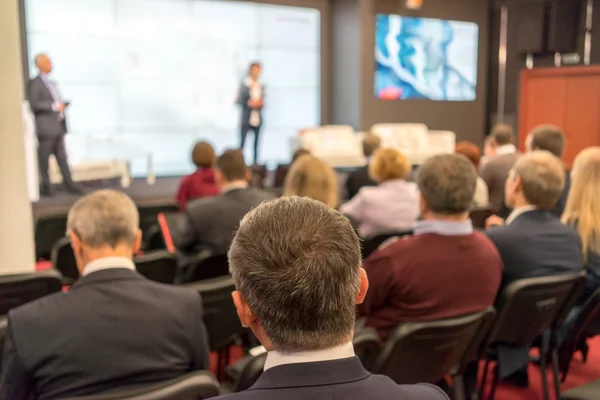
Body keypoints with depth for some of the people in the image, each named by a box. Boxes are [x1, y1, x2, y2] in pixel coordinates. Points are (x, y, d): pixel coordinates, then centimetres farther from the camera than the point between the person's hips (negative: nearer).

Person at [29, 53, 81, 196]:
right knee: (44, 158, -2)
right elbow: (34, 103, -15)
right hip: (46, 127, -7)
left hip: (58, 126, 7)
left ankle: (69, 184, 4)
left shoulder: (52, 83, 22)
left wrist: (62, 105, 9)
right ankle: (46, 187, 4)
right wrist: (54, 106, -19)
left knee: (62, 157, 4)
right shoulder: (34, 83, -4)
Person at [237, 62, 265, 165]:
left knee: (256, 142, 7)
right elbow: (239, 100, -5)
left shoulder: (261, 86, 8)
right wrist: (249, 103, -17)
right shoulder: (244, 84, -5)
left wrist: (261, 103, -5)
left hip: (258, 118, 4)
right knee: (242, 142, -5)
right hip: (246, 118, -4)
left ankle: (255, 162, 14)